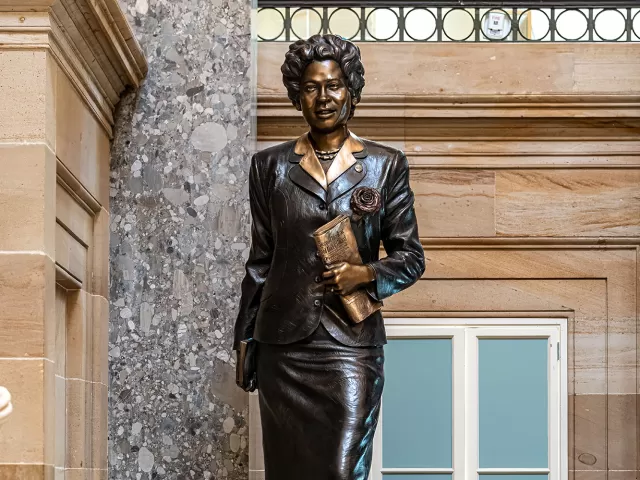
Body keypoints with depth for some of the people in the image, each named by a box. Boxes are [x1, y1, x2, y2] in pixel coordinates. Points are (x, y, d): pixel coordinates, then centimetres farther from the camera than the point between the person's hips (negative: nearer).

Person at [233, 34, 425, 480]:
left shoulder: (386, 165, 4)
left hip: (352, 343, -2)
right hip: (284, 343, 2)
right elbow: (260, 260, 12)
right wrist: (245, 338, 10)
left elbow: (411, 257, 5)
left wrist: (366, 274, -14)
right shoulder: (270, 166, 7)